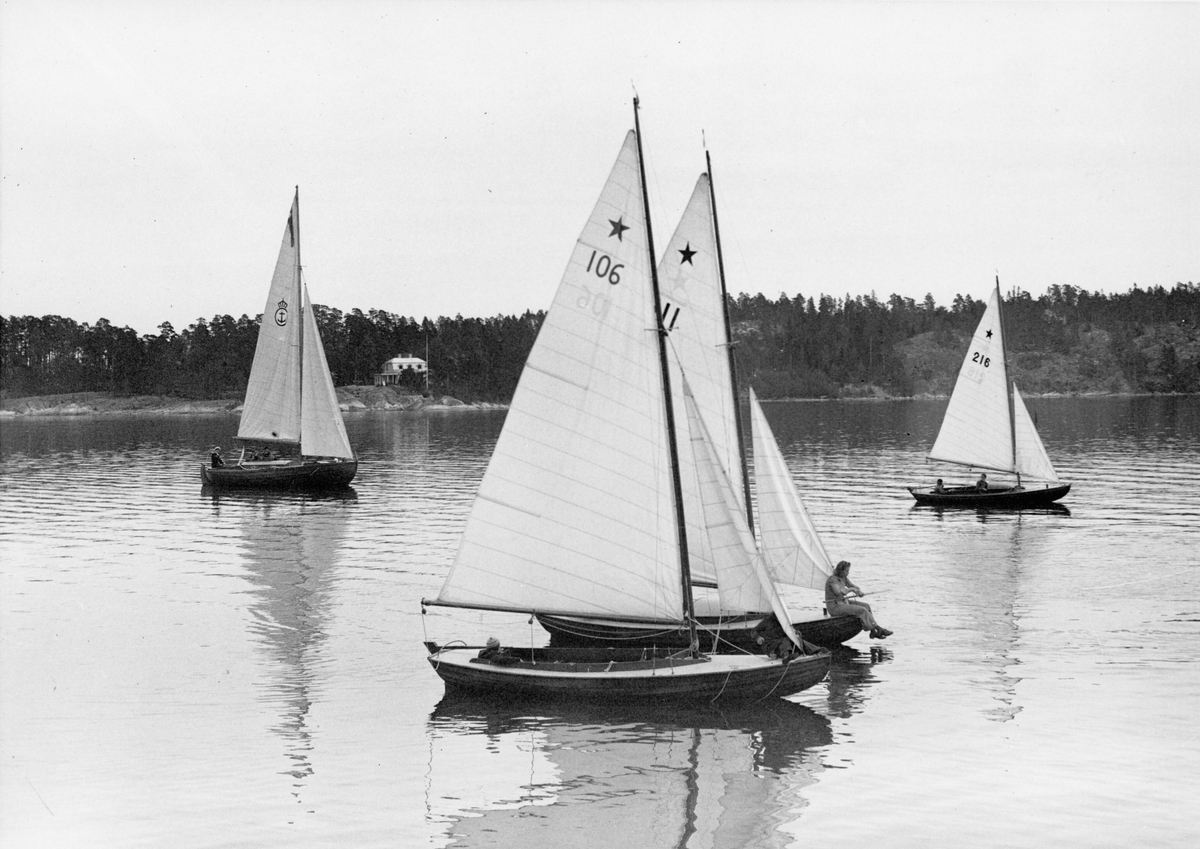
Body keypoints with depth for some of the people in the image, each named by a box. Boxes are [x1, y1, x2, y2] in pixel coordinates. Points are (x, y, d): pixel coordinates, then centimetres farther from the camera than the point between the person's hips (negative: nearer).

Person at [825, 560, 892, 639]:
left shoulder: (843, 577, 9)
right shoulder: (833, 579, -20)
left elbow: (854, 586, 14)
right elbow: (838, 592, -34)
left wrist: (859, 591, -10)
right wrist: (851, 589, -19)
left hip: (842, 602, 10)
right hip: (834, 607, -10)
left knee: (866, 606, 0)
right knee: (862, 610, -20)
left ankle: (874, 632, -6)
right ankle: (879, 629, -9)